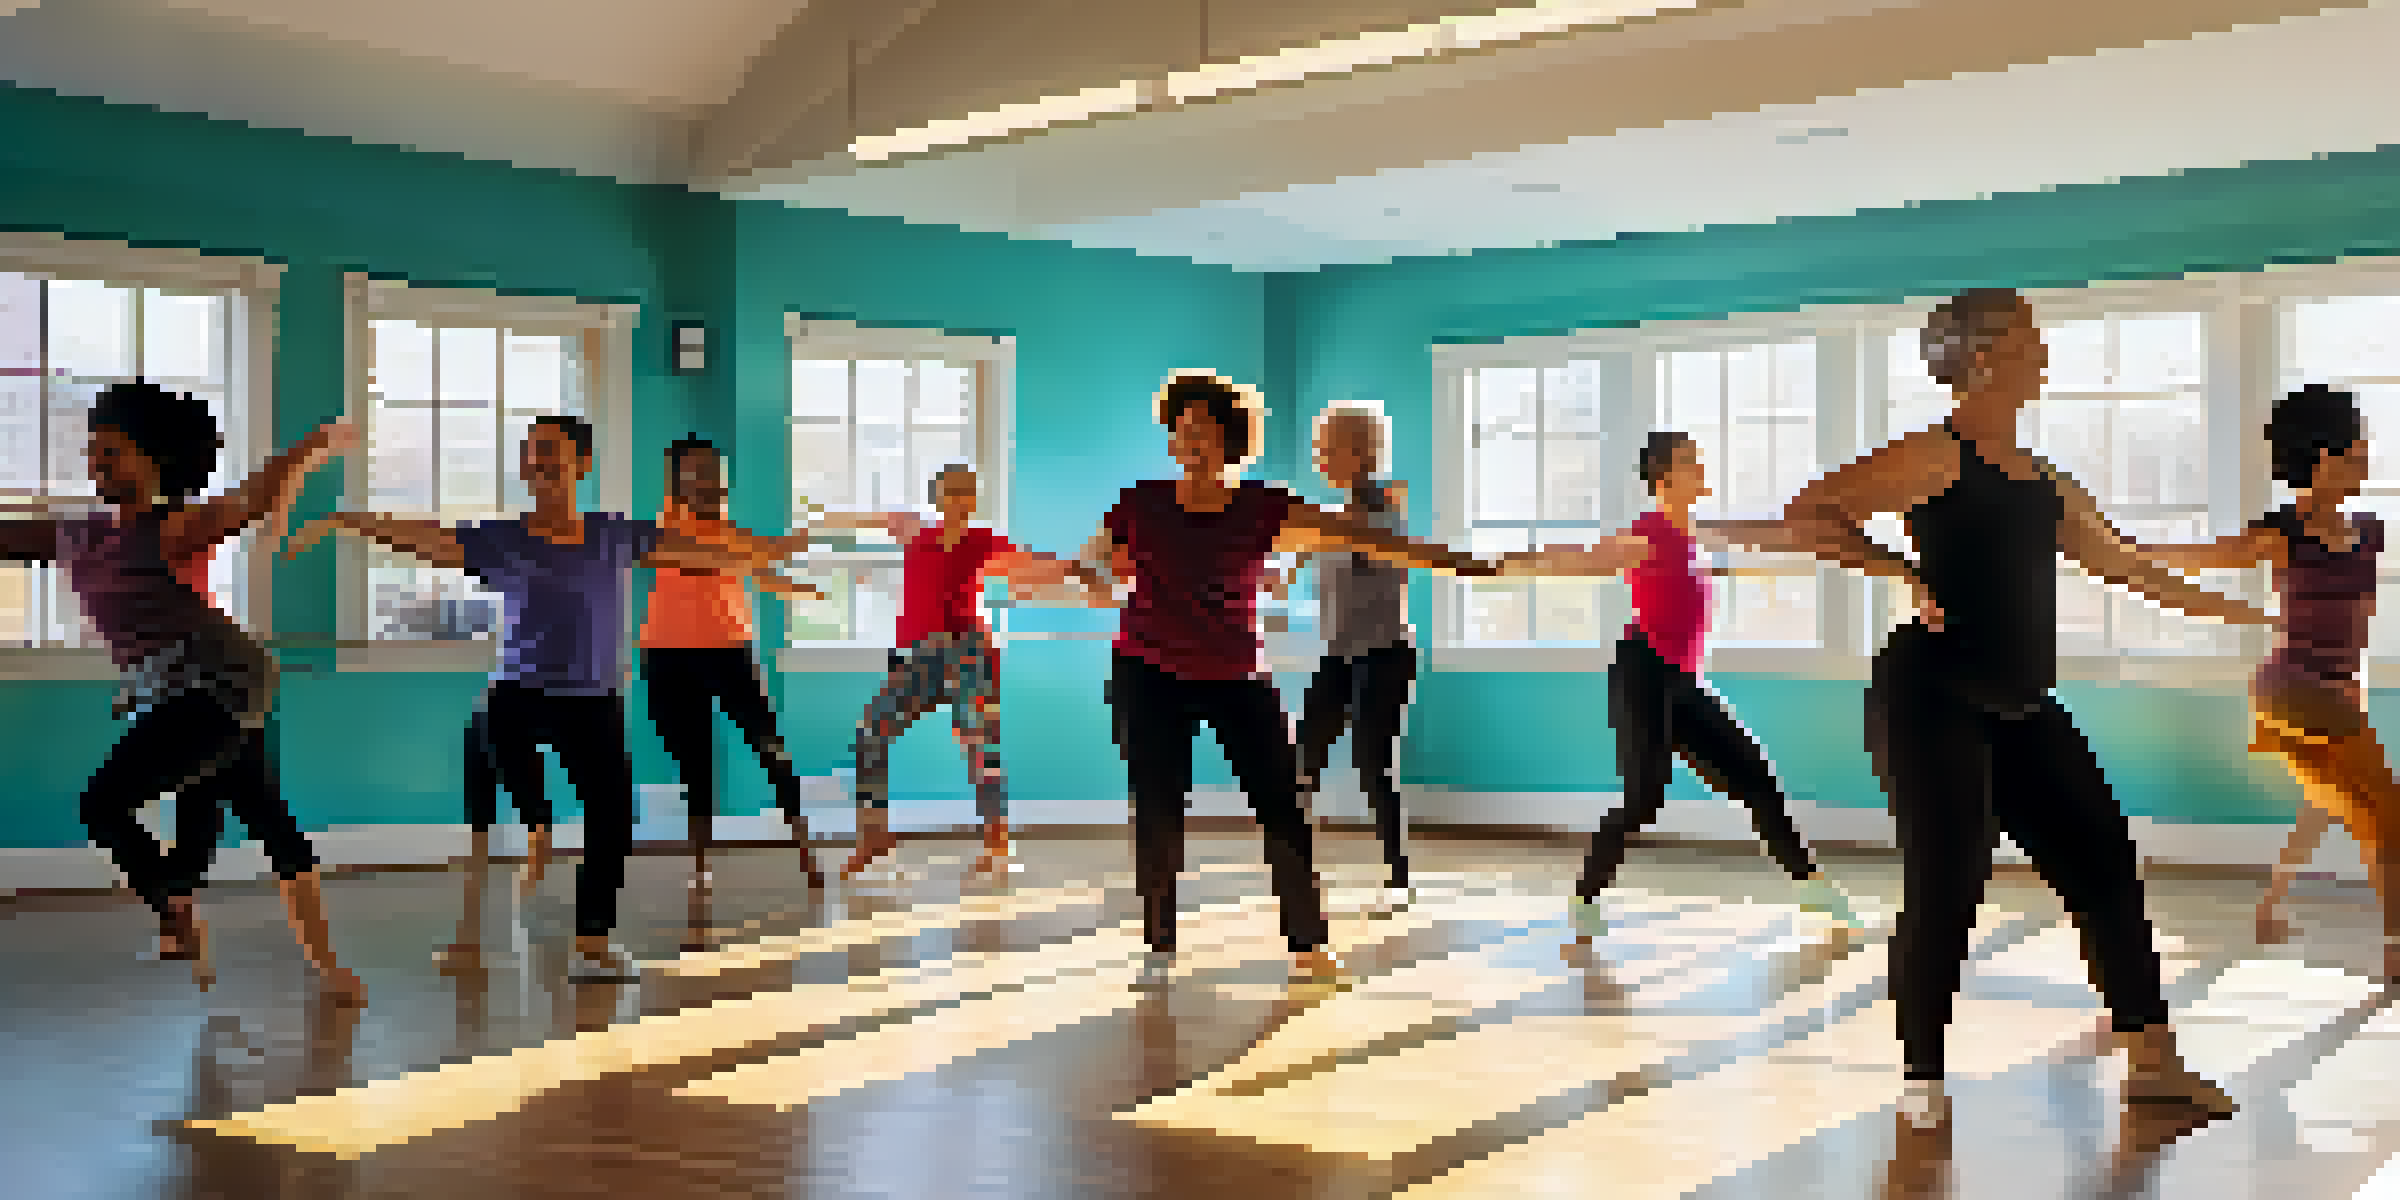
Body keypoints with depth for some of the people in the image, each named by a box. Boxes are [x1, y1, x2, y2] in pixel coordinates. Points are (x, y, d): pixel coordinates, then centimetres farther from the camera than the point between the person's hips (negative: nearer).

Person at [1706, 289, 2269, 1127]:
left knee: (2105, 864, 6)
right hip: (1933, 701, -8)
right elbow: (1808, 517, -15)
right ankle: (1923, 1080, 6)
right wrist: (1896, 570, -26)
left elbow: (2123, 566, 29)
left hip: (2021, 709, 8)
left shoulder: (2045, 483, 17)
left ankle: (2151, 1057, 18)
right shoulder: (1936, 458, -6)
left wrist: (2228, 610, 35)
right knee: (1944, 884, -9)